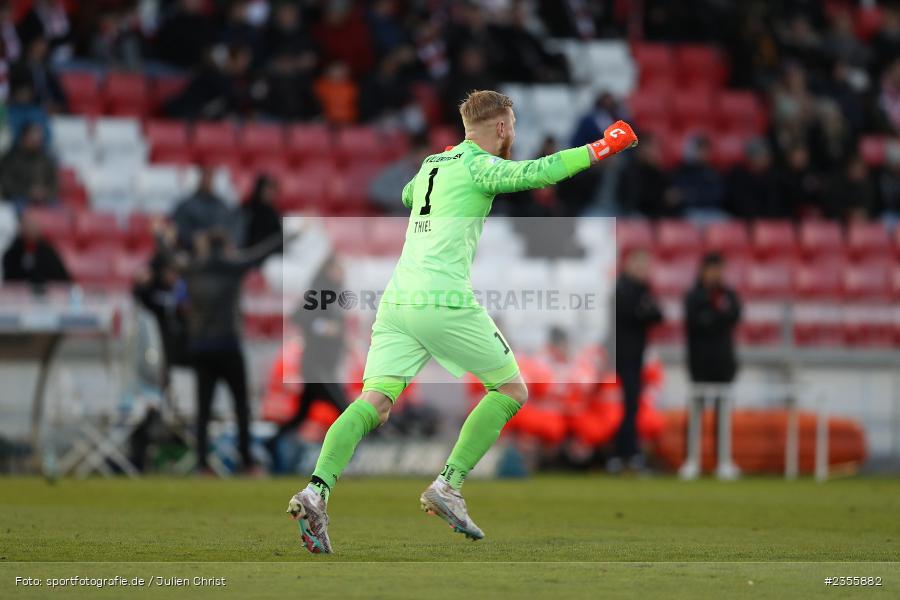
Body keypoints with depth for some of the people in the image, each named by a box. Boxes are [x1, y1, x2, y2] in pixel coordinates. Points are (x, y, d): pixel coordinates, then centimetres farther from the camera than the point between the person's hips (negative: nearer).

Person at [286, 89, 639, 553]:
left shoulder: (432, 164, 21)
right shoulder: (478, 165, -1)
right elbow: (535, 173, -18)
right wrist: (601, 148, -9)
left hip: (396, 302, 7)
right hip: (445, 301, -7)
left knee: (375, 403, -3)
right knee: (511, 390, 9)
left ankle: (317, 490, -25)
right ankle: (447, 486, -1)